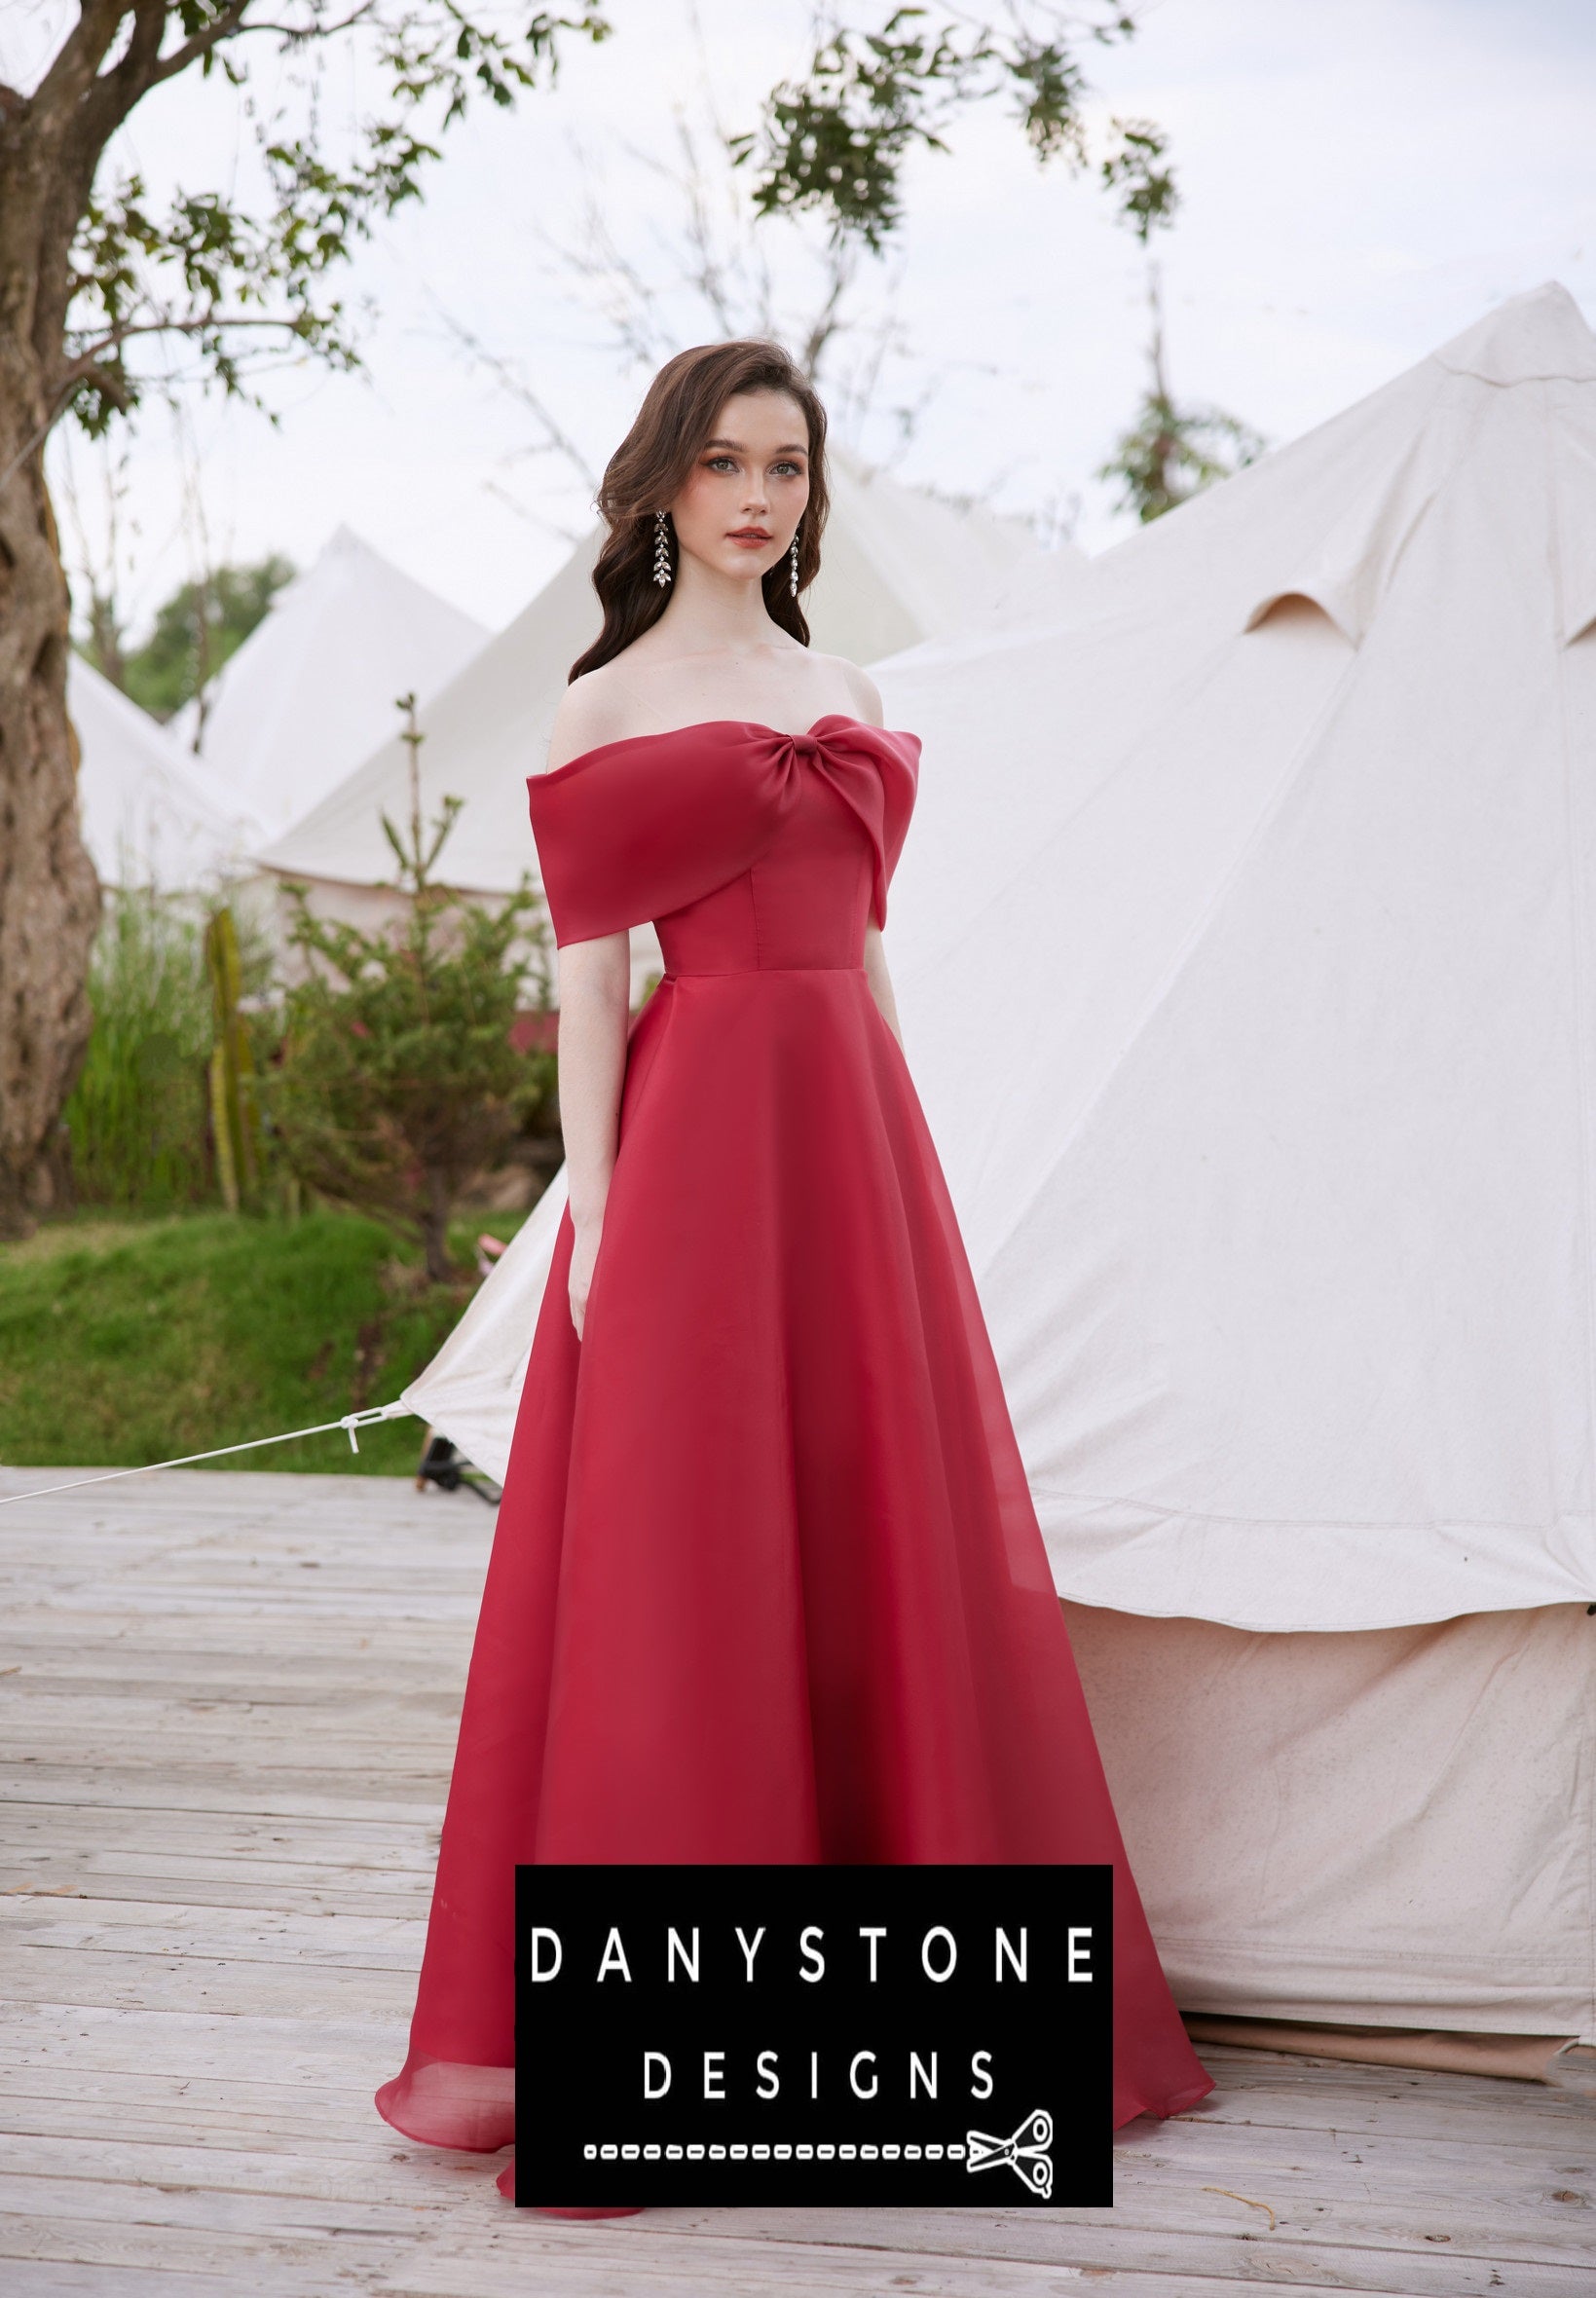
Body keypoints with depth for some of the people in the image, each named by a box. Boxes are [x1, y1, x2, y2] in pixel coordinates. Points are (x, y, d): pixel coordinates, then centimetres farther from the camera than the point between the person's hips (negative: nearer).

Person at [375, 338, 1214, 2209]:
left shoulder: (845, 695, 16)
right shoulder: (607, 706, 0)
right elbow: (588, 978, -4)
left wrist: (903, 1172, 13)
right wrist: (597, 1213, -11)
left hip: (856, 1132, 6)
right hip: (700, 1127, -6)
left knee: (885, 1546, 8)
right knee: (676, 1560, -4)